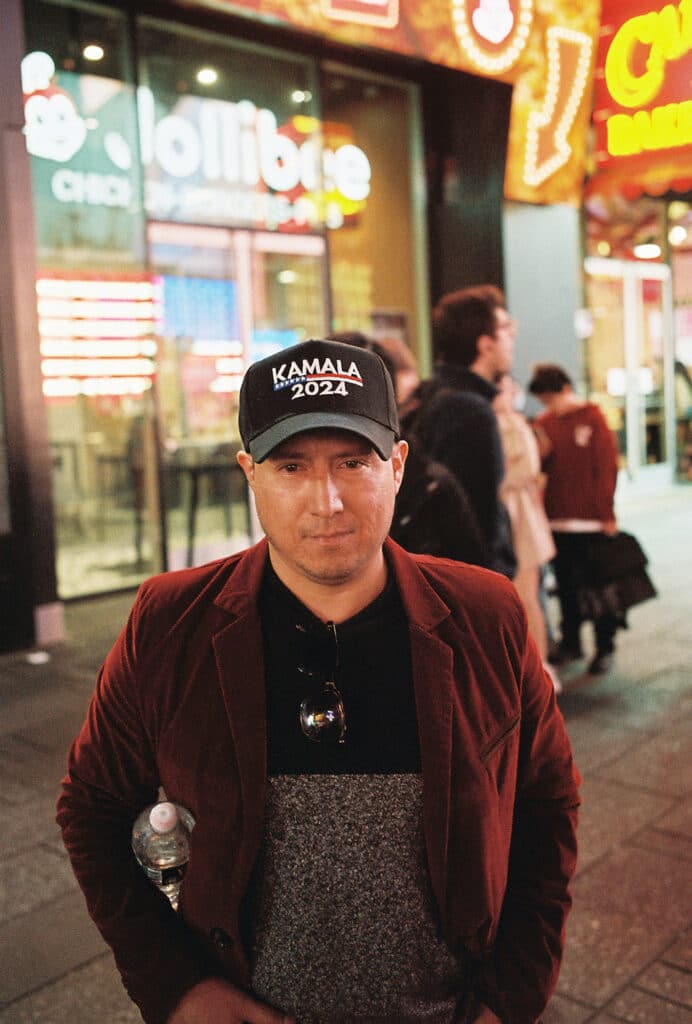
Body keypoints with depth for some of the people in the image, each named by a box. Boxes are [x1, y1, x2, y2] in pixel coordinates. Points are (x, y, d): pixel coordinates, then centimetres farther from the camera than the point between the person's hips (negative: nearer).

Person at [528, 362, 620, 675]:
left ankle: (604, 647, 13)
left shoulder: (593, 418, -6)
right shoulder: (543, 423, 7)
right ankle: (570, 642, 25)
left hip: (590, 519, -4)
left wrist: (607, 515, -9)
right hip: (557, 519, 5)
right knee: (565, 585, 13)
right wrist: (540, 455, -10)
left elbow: (607, 468, -7)